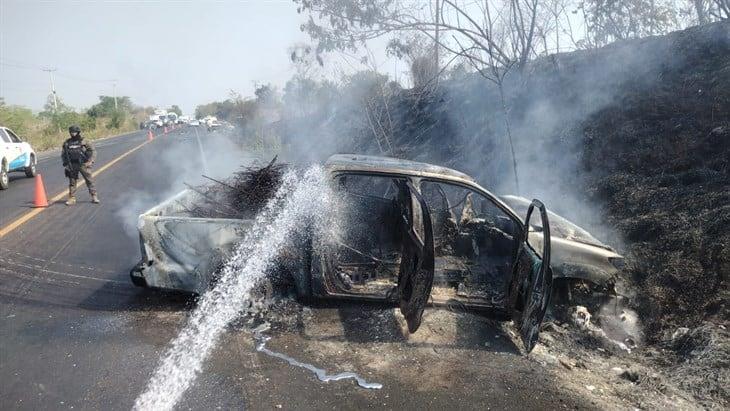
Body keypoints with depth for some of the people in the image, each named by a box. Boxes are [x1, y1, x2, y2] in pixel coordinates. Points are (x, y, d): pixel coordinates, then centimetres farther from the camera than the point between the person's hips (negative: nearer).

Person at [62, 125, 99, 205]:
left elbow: (93, 151, -2)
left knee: (89, 180, -2)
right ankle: (72, 198, 11)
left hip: (83, 164, -3)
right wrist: (65, 164, 5)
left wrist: (90, 162, -10)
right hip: (72, 165, 3)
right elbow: (63, 154, 15)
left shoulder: (84, 142, -3)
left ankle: (94, 197, 4)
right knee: (72, 182, 5)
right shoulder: (67, 143, 6)